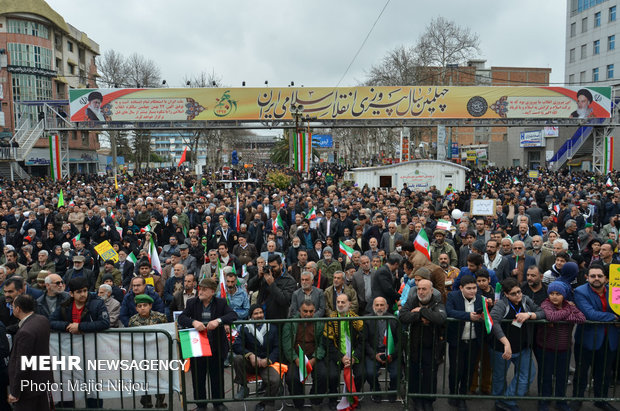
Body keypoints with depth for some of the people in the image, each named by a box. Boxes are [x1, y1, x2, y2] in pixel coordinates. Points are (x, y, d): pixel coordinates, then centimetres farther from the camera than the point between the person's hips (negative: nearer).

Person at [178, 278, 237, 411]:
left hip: (216, 347, 0)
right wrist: (193, 322, -32)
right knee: (198, 378, 11)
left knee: (217, 376, 12)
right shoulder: (192, 303, 0)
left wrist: (218, 320, -33)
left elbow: (233, 315, -15)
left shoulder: (221, 303, -3)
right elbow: (181, 318, -11)